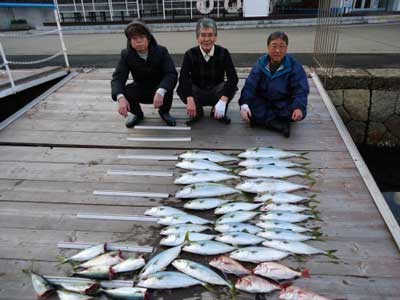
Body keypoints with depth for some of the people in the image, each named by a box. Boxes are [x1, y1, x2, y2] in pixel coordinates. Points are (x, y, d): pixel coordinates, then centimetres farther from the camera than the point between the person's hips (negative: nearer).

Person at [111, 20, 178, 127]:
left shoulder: (161, 51, -18)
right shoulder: (126, 55, -12)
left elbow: (171, 73, -31)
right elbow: (118, 77, -22)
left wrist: (160, 92, -51)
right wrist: (120, 98, -44)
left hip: (159, 90, -2)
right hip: (140, 90, 2)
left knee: (168, 88, -35)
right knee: (123, 92, -27)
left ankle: (164, 112, 0)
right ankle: (137, 114, 7)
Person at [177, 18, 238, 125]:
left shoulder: (223, 53, -12)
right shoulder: (190, 54, -11)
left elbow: (233, 77, -25)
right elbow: (183, 78, -26)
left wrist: (223, 100, -40)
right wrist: (190, 100, -42)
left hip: (216, 93, 0)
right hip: (197, 94, 0)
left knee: (232, 86, -29)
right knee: (181, 88, -28)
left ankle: (219, 112, -3)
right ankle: (197, 111, -1)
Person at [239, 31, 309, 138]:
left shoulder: (294, 66, -9)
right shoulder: (260, 64, -6)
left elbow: (301, 90, -14)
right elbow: (249, 86, -14)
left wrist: (299, 107, -36)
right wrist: (244, 105, -33)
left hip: (284, 104, -1)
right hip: (263, 102, 1)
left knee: (300, 113, -30)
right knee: (249, 109, -29)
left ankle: (263, 119, -20)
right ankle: (279, 124, -27)